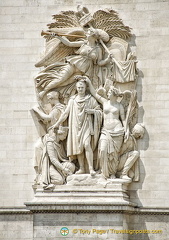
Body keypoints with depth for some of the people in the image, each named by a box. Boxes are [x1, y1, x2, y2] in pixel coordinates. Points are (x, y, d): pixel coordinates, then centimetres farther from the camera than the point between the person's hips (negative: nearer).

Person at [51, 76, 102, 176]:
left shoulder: (91, 99, 4)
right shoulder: (72, 100, 11)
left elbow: (99, 111, 7)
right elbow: (66, 113, 15)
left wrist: (92, 111, -12)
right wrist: (57, 123, 15)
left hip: (87, 125, -3)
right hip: (76, 126, 4)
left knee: (86, 144, -21)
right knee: (78, 146, 0)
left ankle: (91, 168, -20)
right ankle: (82, 168, 7)